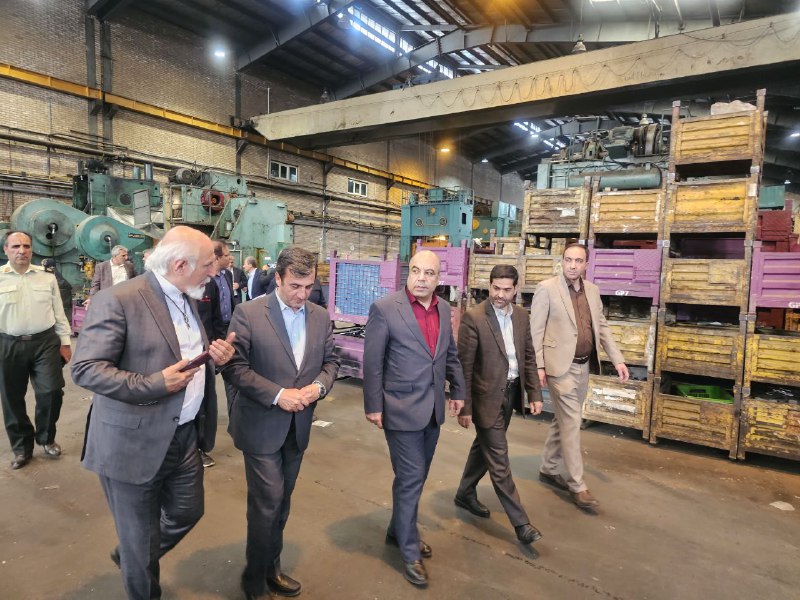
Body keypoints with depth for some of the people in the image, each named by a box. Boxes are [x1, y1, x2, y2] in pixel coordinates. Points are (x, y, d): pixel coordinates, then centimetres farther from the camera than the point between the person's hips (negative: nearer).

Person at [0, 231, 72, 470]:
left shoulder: (46, 276, 4)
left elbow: (59, 312, 7)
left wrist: (65, 342, 5)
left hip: (45, 342, 1)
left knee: (51, 392, -1)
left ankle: (46, 438, 24)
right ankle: (21, 447, 29)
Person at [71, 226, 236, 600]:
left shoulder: (187, 300, 7)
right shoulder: (118, 300, -19)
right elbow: (85, 369, -21)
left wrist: (214, 356, -6)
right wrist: (154, 385, -27)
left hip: (186, 436, 8)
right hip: (135, 444, -7)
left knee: (188, 513, 23)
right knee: (139, 538, 14)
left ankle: (130, 558, 50)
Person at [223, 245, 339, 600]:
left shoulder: (321, 317, 2)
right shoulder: (249, 313, -13)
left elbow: (330, 361, 8)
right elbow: (234, 367, -14)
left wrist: (319, 385, -13)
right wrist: (277, 395, -21)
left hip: (298, 427, 5)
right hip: (261, 426, -5)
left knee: (281, 502, 19)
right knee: (268, 503, 1)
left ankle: (271, 569, 40)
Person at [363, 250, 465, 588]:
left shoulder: (443, 309, 5)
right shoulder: (385, 308, -14)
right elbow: (372, 363, -12)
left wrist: (458, 391, 15)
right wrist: (373, 406, -11)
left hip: (433, 408, 6)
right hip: (401, 408, -6)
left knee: (417, 477, 18)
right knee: (410, 479, 2)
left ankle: (398, 531, 40)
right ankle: (409, 551, 23)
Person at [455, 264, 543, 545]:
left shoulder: (521, 315, 3)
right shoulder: (473, 317, -16)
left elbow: (529, 356, 10)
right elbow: (464, 366, -15)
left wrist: (534, 394, 4)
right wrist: (464, 407, -14)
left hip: (510, 393, 7)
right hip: (486, 396, -6)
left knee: (484, 447, 21)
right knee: (498, 460, 2)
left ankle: (465, 493, 42)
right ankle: (520, 522, 15)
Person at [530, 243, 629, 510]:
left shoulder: (592, 290, 10)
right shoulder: (547, 288, -9)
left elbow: (602, 327, 14)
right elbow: (536, 330, -10)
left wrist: (618, 359, 6)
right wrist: (538, 366, -15)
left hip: (584, 366, 7)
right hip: (560, 365, -7)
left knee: (564, 420, 16)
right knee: (572, 423, -4)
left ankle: (549, 469, 32)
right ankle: (577, 485, 8)